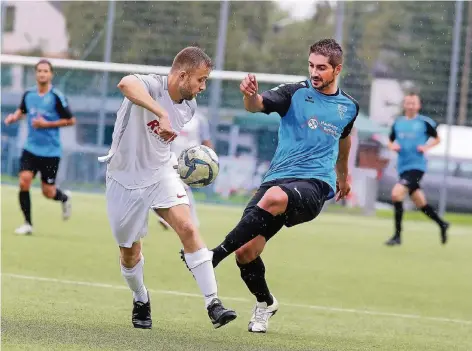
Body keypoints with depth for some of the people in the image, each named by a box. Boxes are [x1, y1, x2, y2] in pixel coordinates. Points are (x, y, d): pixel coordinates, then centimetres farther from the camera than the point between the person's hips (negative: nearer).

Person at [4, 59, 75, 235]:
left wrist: (47, 124, -15)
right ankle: (27, 224, -2)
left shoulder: (57, 97, -11)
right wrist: (14, 116, 0)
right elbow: (22, 110, 23)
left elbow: (71, 120, -7)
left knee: (48, 192, 2)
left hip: (50, 151, -3)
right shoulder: (28, 94, 2)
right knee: (24, 182, -14)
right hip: (31, 148, 3)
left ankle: (64, 197, 39)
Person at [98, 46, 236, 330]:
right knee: (130, 253, 9)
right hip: (126, 179, -4)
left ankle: (213, 304, -23)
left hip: (161, 174, 4)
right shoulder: (152, 85, -23)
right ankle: (141, 300, 40)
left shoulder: (189, 106, -2)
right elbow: (126, 84, -50)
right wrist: (162, 114, -58)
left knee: (187, 227, -21)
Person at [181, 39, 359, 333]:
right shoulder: (295, 93, 3)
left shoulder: (349, 107, 12)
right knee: (246, 252, -11)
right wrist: (251, 94, -39)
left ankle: (216, 254, -30)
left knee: (275, 197, -37)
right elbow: (257, 105, -15)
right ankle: (265, 303, 21)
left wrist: (344, 174, 49)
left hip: (316, 185, -1)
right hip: (278, 178, 1)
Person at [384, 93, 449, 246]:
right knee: (420, 203, 12)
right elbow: (390, 142, 20)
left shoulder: (425, 122, -2)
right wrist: (393, 146, -2)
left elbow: (437, 139, 10)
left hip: (417, 166, -6)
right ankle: (442, 224, 35)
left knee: (396, 193, -21)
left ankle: (397, 235, -14)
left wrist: (426, 146, -8)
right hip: (403, 167, 6)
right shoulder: (398, 123, 10)